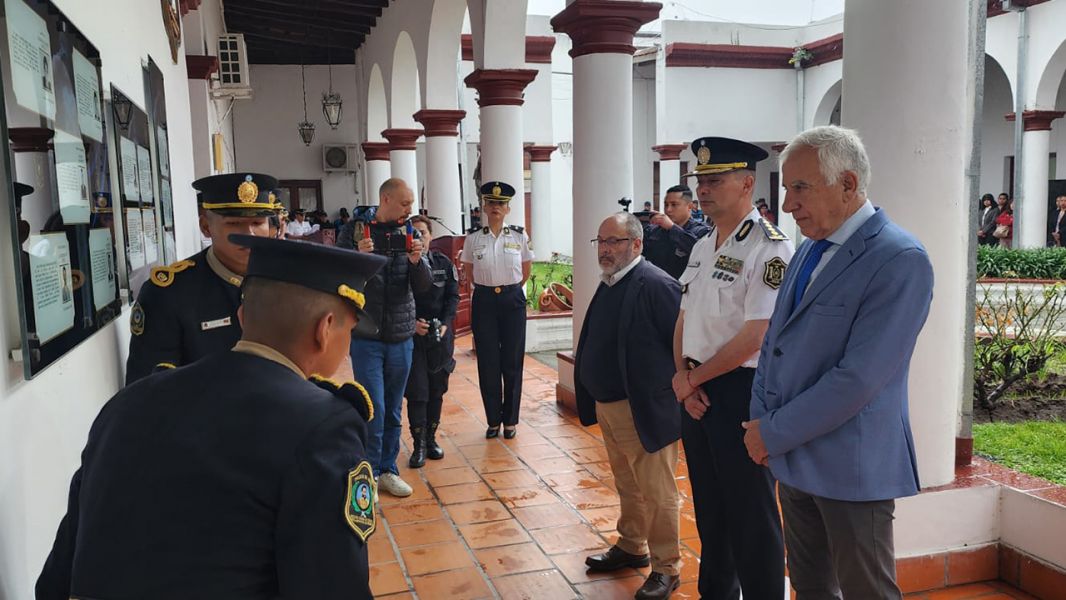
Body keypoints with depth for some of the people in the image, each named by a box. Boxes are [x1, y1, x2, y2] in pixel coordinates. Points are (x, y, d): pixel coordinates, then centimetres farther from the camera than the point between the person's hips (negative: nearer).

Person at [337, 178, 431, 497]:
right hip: (366, 336, -3)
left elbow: (423, 287, 1)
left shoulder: (409, 233, 3)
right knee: (374, 410, -5)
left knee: (394, 411, 12)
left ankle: (388, 470, 26)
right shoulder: (355, 230, -5)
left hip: (401, 337, 4)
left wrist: (416, 261, -18)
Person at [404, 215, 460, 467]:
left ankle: (431, 438, 23)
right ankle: (419, 445, 6)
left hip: (440, 335, 3)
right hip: (412, 336, -3)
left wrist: (445, 323, -9)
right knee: (416, 391, -4)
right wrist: (412, 322, -15)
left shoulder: (443, 262, 4)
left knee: (437, 390, 9)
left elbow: (453, 296, 5)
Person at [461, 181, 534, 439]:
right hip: (484, 301, 0)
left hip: (513, 300, 0)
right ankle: (493, 420, 16)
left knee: (513, 362, 5)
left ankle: (510, 420, 17)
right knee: (488, 362, 4)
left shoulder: (519, 236, 0)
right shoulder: (473, 238, 0)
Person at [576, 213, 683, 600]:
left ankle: (666, 568, 21)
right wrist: (583, 363, 10)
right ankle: (631, 547, 41)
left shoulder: (656, 285, -20)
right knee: (627, 486, 23)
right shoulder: (609, 283, 8)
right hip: (607, 405, 9)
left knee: (656, 492, 6)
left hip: (645, 409, -9)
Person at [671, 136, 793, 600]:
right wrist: (684, 376, -3)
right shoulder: (702, 247, 11)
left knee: (751, 517, 5)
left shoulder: (770, 249, -16)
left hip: (742, 392, -8)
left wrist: (693, 379, -12)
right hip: (696, 392, 8)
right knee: (709, 508, 20)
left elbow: (755, 337, -21)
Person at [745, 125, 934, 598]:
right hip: (793, 457, 8)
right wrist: (760, 421, 0)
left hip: (850, 467, -7)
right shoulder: (809, 249, 10)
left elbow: (859, 377, -23)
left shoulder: (901, 261, -18)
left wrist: (774, 434, -15)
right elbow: (775, 340, 13)